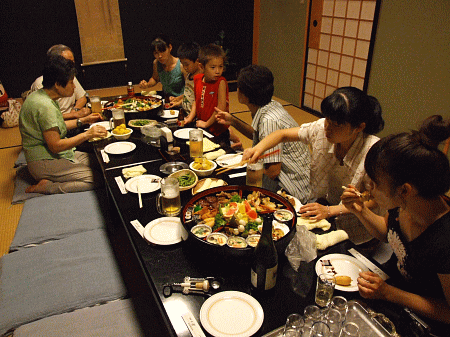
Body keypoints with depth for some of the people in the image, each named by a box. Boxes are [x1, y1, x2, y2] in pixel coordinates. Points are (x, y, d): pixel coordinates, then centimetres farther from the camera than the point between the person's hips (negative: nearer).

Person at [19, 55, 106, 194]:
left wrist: (82, 120, 15)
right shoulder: (44, 106, -24)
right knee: (97, 179, -19)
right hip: (44, 163, -11)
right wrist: (87, 134, -20)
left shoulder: (43, 97, 9)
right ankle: (47, 187, -11)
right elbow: (55, 146, -24)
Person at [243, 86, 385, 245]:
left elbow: (374, 200, -20)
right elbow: (283, 134, -3)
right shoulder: (321, 129, -16)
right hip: (323, 202, 5)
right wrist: (258, 148, -22)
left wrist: (329, 211, -28)